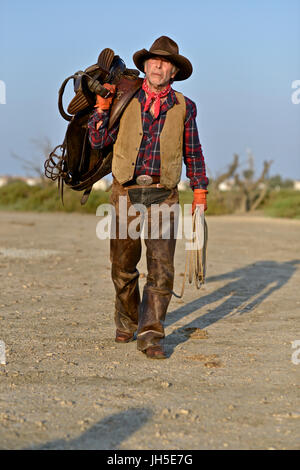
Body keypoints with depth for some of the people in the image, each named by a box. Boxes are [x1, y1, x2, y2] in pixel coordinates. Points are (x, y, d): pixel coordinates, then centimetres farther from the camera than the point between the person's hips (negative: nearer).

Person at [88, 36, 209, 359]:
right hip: (126, 191, 1)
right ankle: (126, 323, 31)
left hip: (163, 195, 0)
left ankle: (151, 336, -6)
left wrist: (200, 192, 10)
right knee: (123, 266, 9)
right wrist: (102, 106, -9)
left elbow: (193, 154, 13)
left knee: (161, 269, -9)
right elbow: (98, 141, -1)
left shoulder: (184, 108, 6)